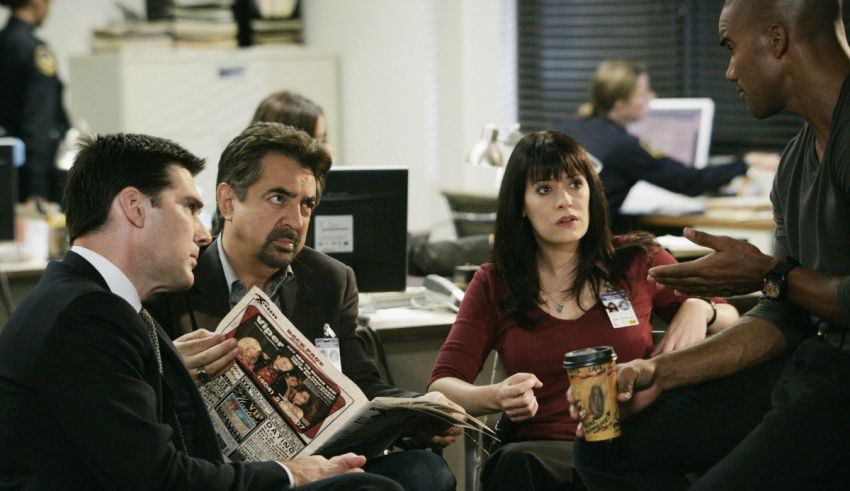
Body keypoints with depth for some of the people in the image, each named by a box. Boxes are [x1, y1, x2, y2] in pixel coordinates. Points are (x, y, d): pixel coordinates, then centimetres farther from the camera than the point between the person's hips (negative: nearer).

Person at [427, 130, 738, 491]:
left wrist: (699, 310, -1)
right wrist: (497, 397, -19)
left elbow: (729, 320, 25)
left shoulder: (638, 261, 11)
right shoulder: (492, 285, 11)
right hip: (543, 450, 1)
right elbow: (442, 386, 4)